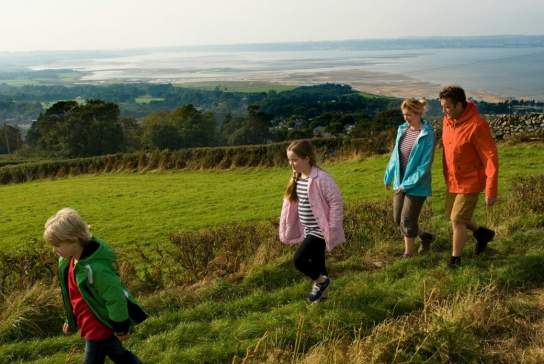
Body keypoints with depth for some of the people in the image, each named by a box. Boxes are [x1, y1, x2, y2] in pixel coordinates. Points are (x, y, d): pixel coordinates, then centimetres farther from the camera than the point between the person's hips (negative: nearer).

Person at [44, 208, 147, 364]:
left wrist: (120, 328, -16)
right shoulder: (68, 261, -4)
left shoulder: (94, 268, -32)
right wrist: (71, 320, 19)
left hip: (99, 328, -8)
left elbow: (115, 298, -27)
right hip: (90, 325, 8)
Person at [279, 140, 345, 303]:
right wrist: (288, 229, 13)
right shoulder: (297, 178, 4)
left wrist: (332, 227, -18)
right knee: (316, 262, 17)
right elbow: (294, 203, 14)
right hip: (308, 230, 8)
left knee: (299, 259, -13)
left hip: (319, 230, -8)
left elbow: (336, 201, -20)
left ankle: (322, 280, 10)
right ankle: (320, 288, 33)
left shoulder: (320, 178, -21)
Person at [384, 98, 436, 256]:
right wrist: (388, 176, 15)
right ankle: (425, 237, 37)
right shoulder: (402, 129, 2)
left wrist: (408, 184, -18)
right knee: (398, 219, 14)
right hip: (400, 183, 7)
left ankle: (408, 254, 19)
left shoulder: (427, 134, -17)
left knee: (407, 221, -1)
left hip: (417, 185, -7)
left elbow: (425, 164, -19)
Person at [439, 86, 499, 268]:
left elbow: (491, 158, -22)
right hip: (453, 181, 8)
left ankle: (455, 260, 16)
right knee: (452, 216, 18)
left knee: (457, 220, -2)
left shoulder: (477, 125, -26)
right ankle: (482, 233, 42)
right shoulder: (448, 120, -3)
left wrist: (491, 191, -21)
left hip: (470, 182, -8)